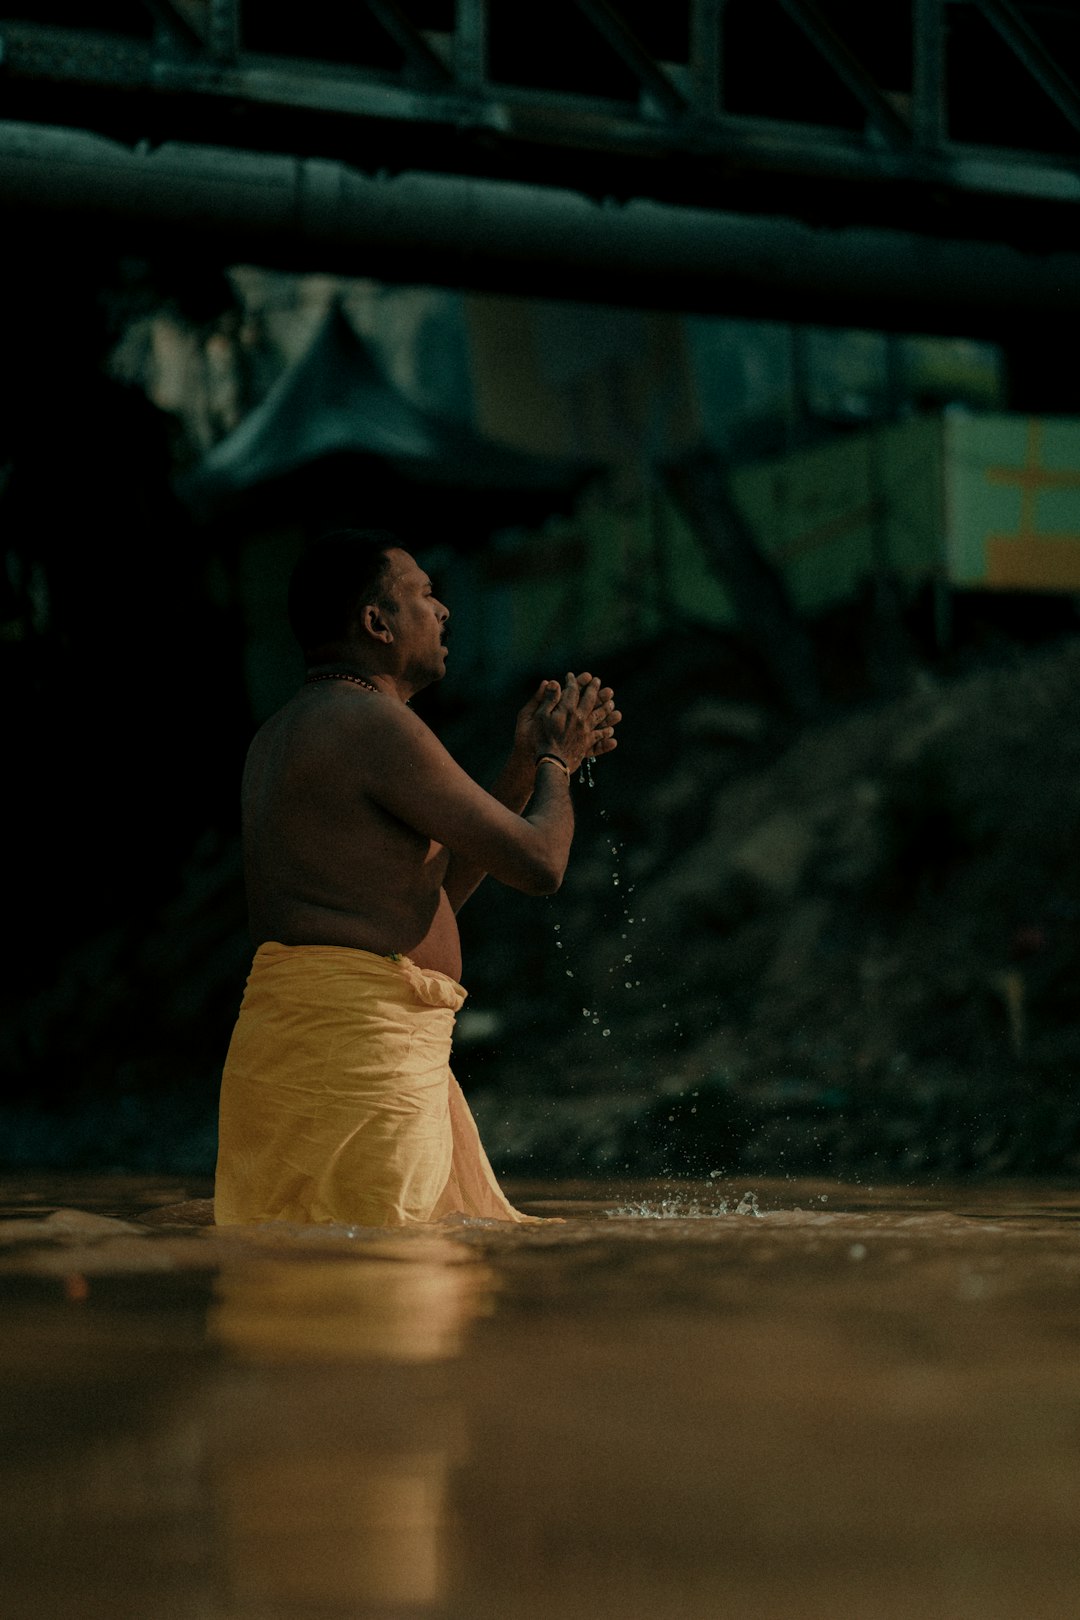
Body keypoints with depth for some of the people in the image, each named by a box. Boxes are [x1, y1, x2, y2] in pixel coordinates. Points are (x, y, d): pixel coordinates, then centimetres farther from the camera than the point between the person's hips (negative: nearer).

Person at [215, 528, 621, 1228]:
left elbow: (435, 893, 27)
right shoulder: (375, 723, -10)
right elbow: (537, 863, -9)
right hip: (355, 1040, -10)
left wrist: (527, 767, 25)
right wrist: (555, 762, 12)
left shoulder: (279, 738, 22)